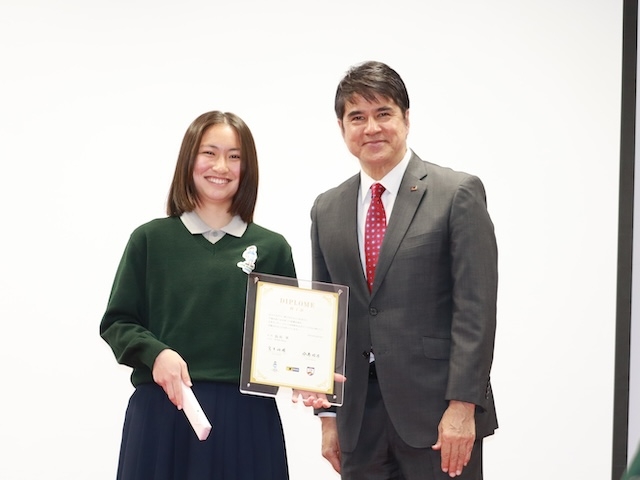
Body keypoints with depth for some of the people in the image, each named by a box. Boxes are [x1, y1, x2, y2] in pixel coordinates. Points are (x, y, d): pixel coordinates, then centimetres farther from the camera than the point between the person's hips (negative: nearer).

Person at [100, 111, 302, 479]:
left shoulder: (272, 248, 7)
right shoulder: (151, 239, 4)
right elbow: (117, 323, 5)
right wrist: (156, 353, -14)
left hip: (247, 417, 1)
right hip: (162, 413, -1)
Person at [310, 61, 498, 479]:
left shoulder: (458, 193, -3)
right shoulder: (327, 210, 12)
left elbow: (476, 308, -8)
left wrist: (462, 406, -15)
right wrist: (329, 415, 11)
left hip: (436, 411, -4)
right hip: (359, 418, 4)